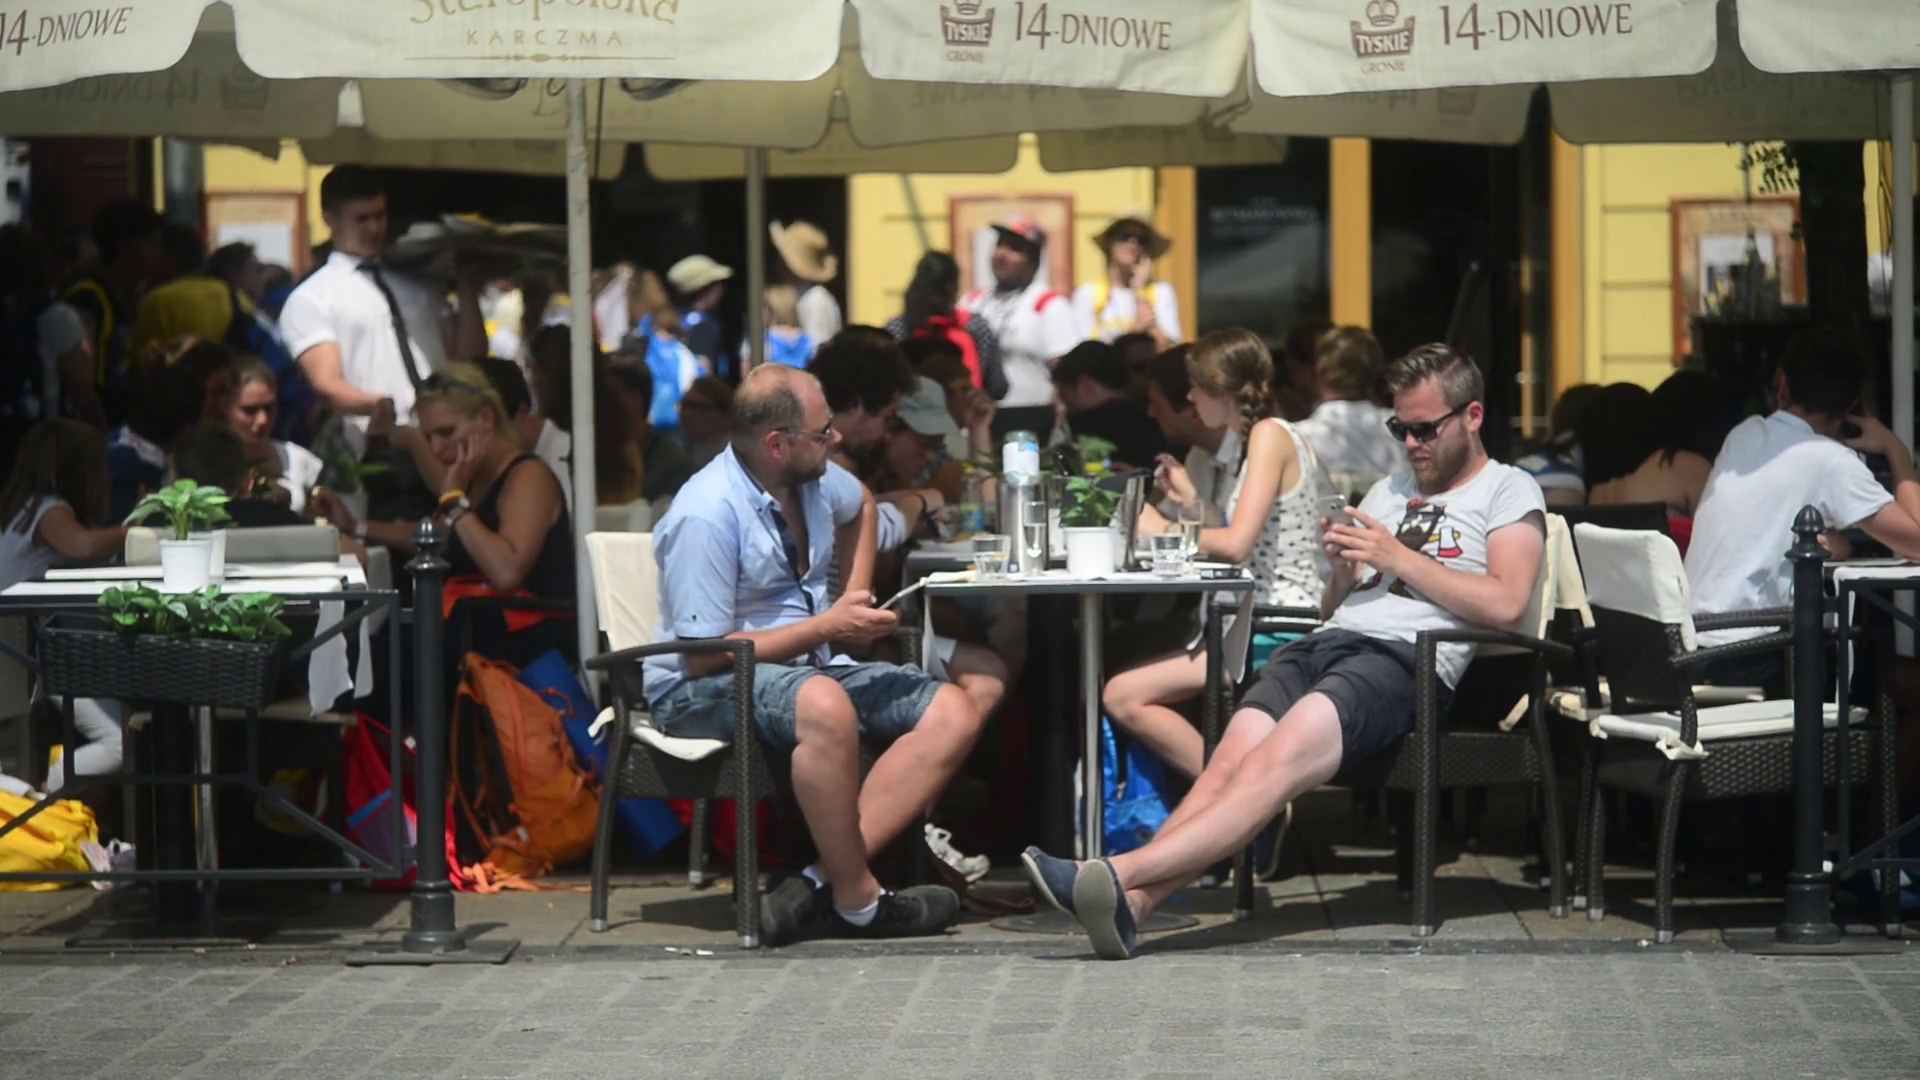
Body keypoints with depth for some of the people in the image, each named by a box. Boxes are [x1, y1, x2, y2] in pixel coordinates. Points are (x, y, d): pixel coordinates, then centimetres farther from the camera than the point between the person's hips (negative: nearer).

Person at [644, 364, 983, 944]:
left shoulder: (816, 481, 5)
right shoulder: (707, 515, -19)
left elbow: (857, 508, 33)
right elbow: (703, 656, -21)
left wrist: (855, 601, 20)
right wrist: (827, 627, -18)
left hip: (810, 666, 9)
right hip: (702, 690, -9)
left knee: (954, 714, -14)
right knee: (824, 705, -41)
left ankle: (819, 884, -26)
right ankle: (858, 902, -26)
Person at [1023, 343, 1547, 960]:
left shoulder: (1508, 492, 12)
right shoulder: (1390, 491, 34)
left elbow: (1505, 605, -7)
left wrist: (1397, 557, -3)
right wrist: (1343, 568, 8)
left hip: (1405, 656, -6)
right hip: (1324, 644, 6)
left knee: (1279, 759, -32)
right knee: (1231, 760, -24)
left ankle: (1122, 874, -49)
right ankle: (1129, 905, -44)